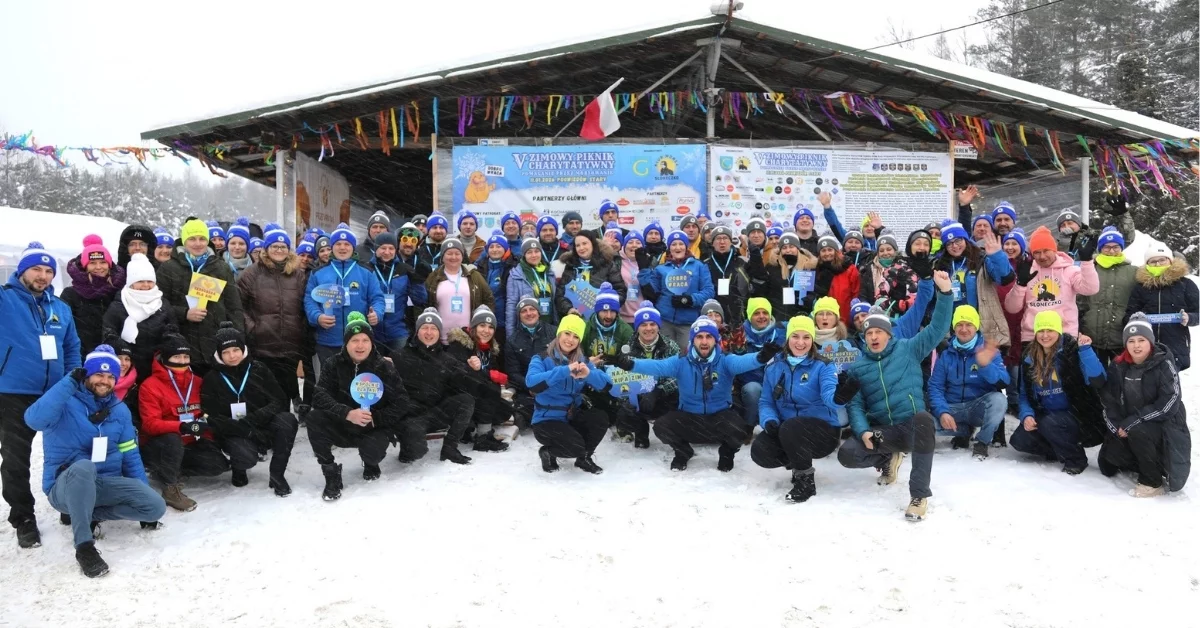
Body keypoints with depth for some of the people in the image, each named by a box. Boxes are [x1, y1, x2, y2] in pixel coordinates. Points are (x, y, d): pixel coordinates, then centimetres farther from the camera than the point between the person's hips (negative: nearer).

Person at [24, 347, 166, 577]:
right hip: (64, 486, -5)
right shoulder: (65, 402, -8)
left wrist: (145, 497, 6)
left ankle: (87, 514, 2)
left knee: (155, 507, -17)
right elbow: (34, 420, -31)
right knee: (84, 466, -40)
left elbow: (130, 457, 10)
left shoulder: (119, 410, 7)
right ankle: (84, 545, -31)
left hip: (106, 485, 5)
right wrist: (69, 383, -30)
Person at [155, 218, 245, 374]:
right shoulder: (168, 269, 9)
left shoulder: (223, 269, 13)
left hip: (218, 349, 1)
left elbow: (235, 308, 10)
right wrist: (184, 313, -12)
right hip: (182, 349, -1)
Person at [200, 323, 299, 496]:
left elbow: (279, 400, -4)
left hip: (264, 426, 2)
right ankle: (238, 468, 6)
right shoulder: (212, 379, -3)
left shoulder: (259, 369, 1)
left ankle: (277, 475, -12)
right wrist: (247, 429, -23)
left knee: (288, 420, -30)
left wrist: (254, 419, -22)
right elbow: (213, 419, -9)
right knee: (246, 456, -35)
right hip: (235, 433, -2)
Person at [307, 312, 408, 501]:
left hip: (374, 428, -2)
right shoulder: (333, 364, -5)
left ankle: (370, 463, 11)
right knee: (314, 419, -25)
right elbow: (319, 397, -17)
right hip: (342, 427, 2)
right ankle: (332, 475, -11)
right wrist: (347, 413, -33)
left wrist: (375, 418, -23)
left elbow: (401, 403, -9)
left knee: (372, 452, -32)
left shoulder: (384, 367, -8)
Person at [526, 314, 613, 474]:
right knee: (576, 447, -28)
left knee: (601, 419, -22)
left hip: (573, 416, 5)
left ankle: (584, 458, 5)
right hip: (547, 420, -5)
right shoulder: (542, 359, -10)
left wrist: (588, 374, -30)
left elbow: (606, 385, -8)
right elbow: (531, 382, -31)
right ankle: (547, 452, 7)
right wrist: (564, 371, -38)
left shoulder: (581, 361, 4)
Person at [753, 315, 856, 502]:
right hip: (785, 430, 4)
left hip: (823, 432, -4)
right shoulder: (774, 369, 5)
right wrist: (769, 420, -17)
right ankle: (797, 462, 10)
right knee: (759, 451, -23)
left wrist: (839, 396, -51)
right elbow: (766, 402, 6)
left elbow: (829, 395, -26)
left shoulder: (823, 367, -7)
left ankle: (806, 480, -11)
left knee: (790, 428, -35)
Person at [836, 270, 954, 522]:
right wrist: (863, 430, -15)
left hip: (912, 426, -2)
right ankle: (888, 459, 11)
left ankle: (919, 494, -31)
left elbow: (937, 329, -4)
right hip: (882, 431, 2)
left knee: (924, 417, -39)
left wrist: (944, 292, -18)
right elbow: (855, 404, 4)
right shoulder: (856, 367, 8)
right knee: (846, 454, -24)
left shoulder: (907, 349, 5)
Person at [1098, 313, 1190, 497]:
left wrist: (1133, 422, -26)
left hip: (1165, 426, -6)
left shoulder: (1164, 364, -15)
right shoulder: (1118, 367, 0)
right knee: (1107, 465, 0)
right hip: (1128, 429, 6)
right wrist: (1117, 426, -17)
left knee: (1138, 431, -36)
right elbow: (1109, 400, -1)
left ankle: (1154, 483, -16)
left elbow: (1169, 404, -23)